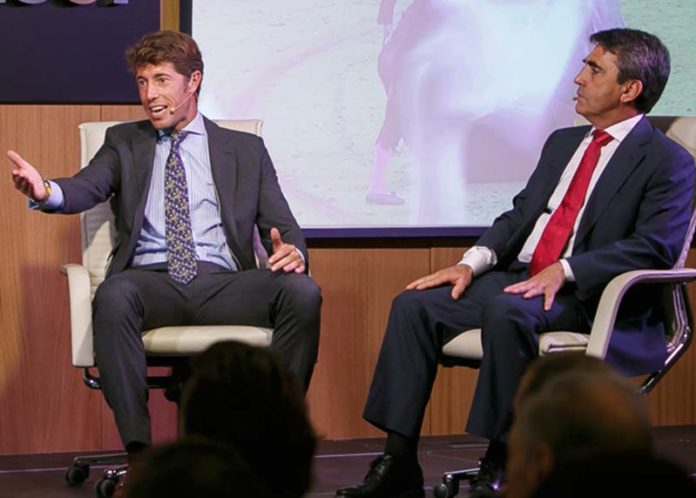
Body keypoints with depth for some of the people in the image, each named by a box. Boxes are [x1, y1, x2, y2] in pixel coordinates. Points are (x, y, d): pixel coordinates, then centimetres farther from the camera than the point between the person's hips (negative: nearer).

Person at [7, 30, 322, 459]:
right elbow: (87, 188, 0)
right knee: (112, 296, -37)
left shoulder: (245, 150, 19)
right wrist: (46, 192, -25)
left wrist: (292, 251, -13)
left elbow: (283, 226, 13)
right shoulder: (124, 143, 19)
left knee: (302, 292, -28)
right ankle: (137, 450, -33)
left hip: (222, 283, 1)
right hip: (152, 280, -1)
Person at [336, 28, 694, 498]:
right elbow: (520, 213, 19)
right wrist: (473, 262, -1)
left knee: (507, 311, -37)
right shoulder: (562, 142, 22)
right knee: (415, 304, -12)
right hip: (517, 278, 8)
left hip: (585, 299, -7)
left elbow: (654, 247, -15)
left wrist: (564, 271, -23)